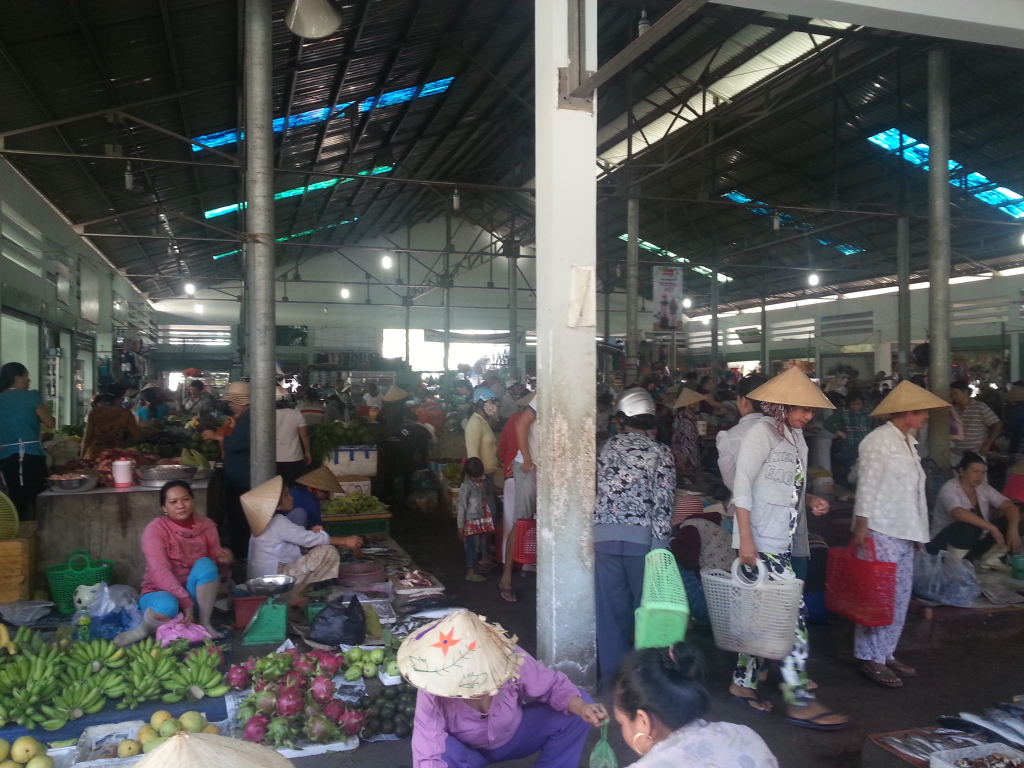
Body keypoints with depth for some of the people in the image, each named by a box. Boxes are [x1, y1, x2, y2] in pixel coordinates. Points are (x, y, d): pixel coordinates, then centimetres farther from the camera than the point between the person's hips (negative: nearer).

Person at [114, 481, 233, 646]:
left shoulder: (206, 526, -3)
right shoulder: (155, 529, -15)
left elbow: (215, 563, 5)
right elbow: (160, 572, -24)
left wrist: (223, 560, -20)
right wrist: (185, 601, -31)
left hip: (194, 595, 4)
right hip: (161, 592, -3)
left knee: (205, 564, -27)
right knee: (167, 605, -39)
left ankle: (204, 623, -15)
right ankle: (144, 629, -5)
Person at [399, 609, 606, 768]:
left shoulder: (510, 659, -35)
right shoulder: (432, 694, -37)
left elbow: (553, 685, -20)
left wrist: (580, 707, -39)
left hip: (512, 736, 2)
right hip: (466, 750, -2)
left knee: (574, 714, -21)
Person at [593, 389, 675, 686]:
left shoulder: (607, 447, 5)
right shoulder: (661, 453, -4)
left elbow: (595, 491, 7)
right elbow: (663, 502, -10)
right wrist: (659, 545, -9)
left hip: (605, 534, 2)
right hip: (641, 536, -2)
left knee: (611, 605, 10)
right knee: (645, 604, 12)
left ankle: (611, 672, 18)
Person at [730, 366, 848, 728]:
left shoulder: (795, 435, 14)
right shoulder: (762, 432, -12)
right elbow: (742, 486, -16)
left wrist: (810, 499, 2)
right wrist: (745, 540, -20)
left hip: (782, 541, 9)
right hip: (762, 542, -9)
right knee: (793, 616, -7)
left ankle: (743, 683, 25)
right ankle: (800, 702, 1)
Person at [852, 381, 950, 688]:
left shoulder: (907, 441, 13)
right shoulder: (878, 440, -12)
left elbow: (910, 486, 15)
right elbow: (867, 486, -15)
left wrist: (915, 530, 15)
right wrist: (861, 527, -18)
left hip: (903, 531, 9)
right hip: (881, 531, -9)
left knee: (900, 596, 13)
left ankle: (886, 653, 23)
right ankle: (870, 659, 7)